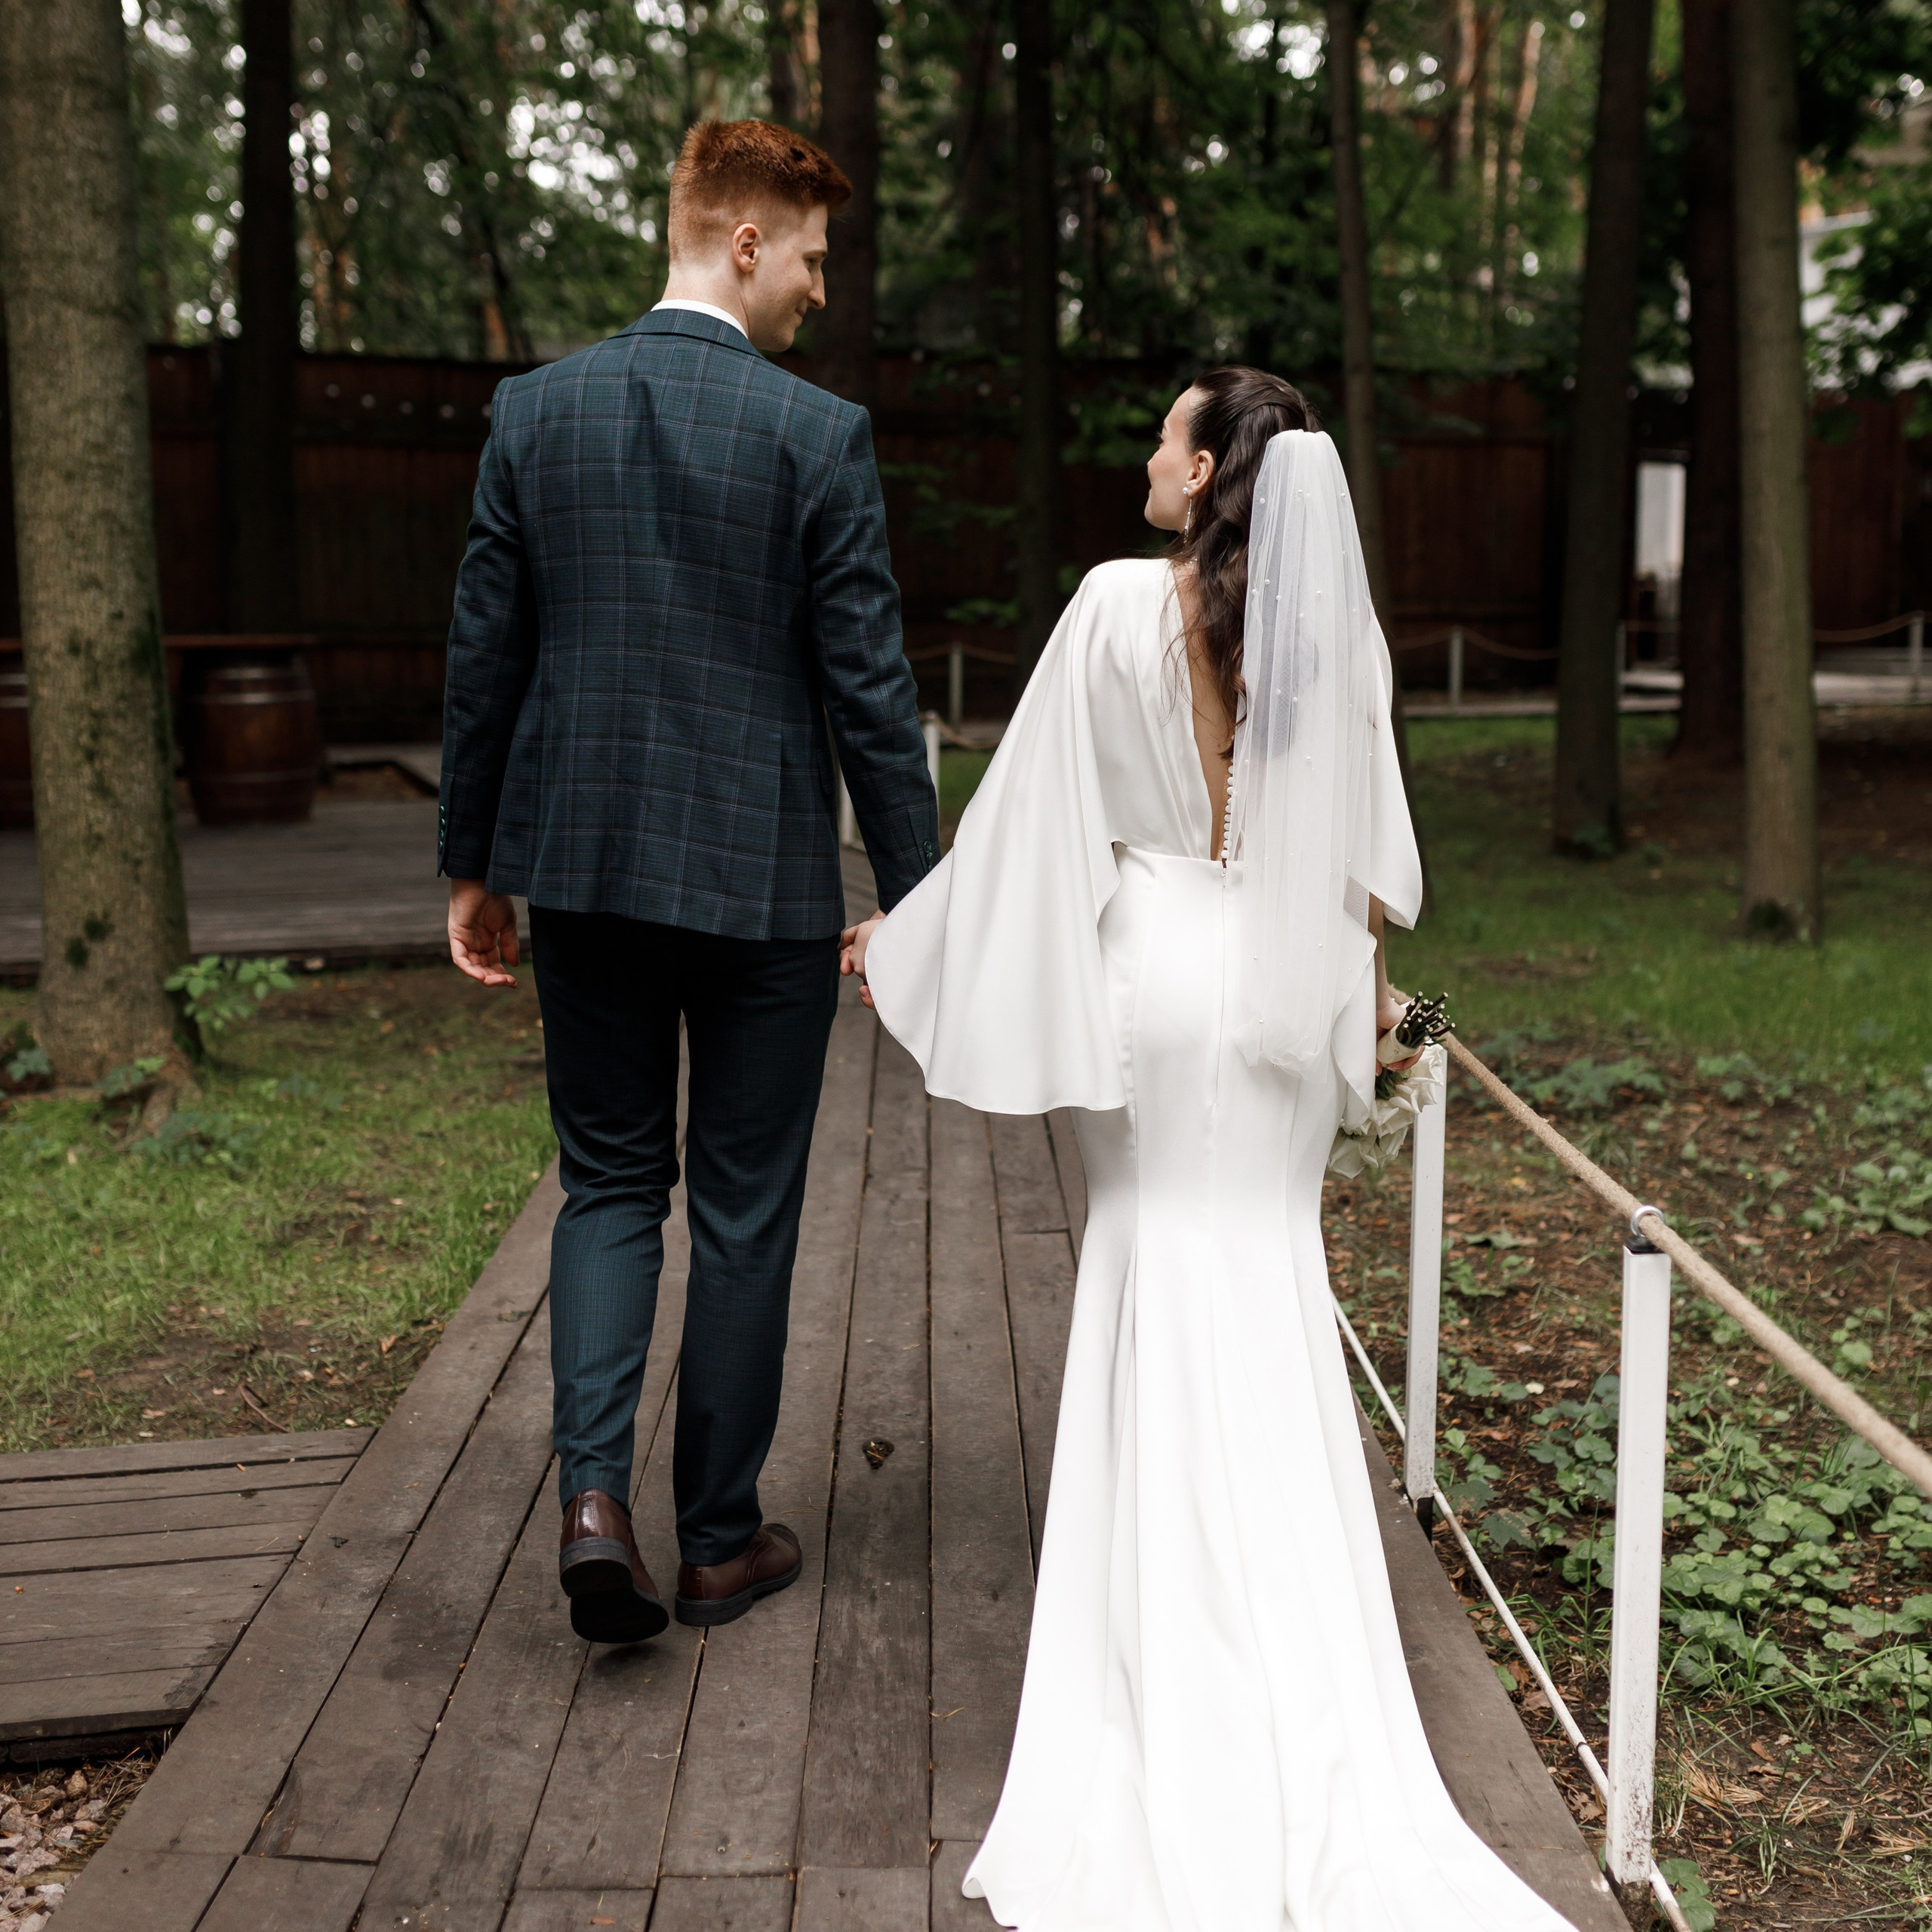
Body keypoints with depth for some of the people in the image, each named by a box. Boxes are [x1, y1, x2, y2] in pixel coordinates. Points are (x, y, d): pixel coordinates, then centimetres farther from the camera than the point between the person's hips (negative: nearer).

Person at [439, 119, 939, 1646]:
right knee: (744, 1212, 10)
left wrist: (471, 865, 13)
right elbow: (869, 687, -9)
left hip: (581, 867, 3)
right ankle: (722, 1537, 22)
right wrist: (916, 895, -1)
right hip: (760, 881, -3)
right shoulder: (819, 435, -10)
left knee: (610, 1183, 17)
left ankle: (595, 1494, 0)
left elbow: (484, 656, 4)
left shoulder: (534, 412, 1)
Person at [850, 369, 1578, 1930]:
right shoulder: (1337, 624, -1)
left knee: (1165, 1274, 10)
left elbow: (1025, 807, -8)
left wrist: (902, 933, 4)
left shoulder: (1123, 606, -12)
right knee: (1272, 1284, 13)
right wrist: (1368, 985, 21)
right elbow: (1368, 838, 6)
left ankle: (1181, 1642, 20)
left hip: (1157, 973, -3)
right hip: (1289, 984, 3)